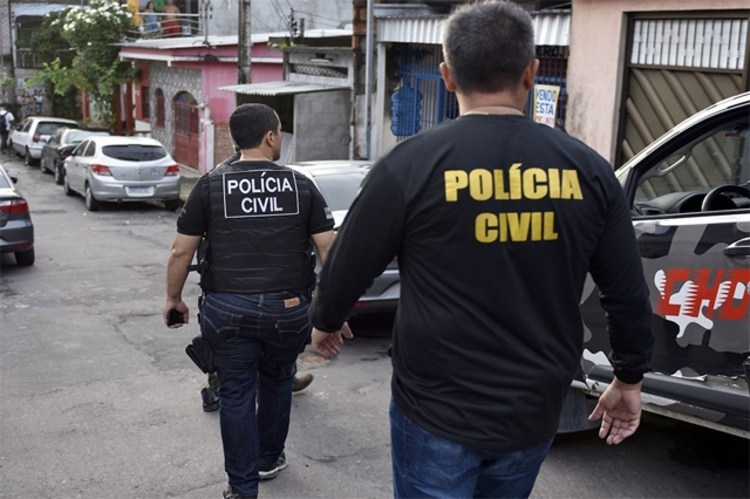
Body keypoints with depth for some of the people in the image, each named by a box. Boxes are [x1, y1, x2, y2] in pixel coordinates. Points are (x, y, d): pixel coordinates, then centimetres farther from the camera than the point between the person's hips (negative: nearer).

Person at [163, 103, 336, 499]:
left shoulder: (210, 185, 0)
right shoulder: (301, 185, 1)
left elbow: (181, 251, 0)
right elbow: (328, 249, -2)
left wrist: (173, 298, 14)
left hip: (228, 309, -1)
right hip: (287, 308, 1)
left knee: (236, 396, 10)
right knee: (277, 384, 23)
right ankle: (269, 459, 40)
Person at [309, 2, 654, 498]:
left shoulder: (412, 164, -14)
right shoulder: (589, 169, -4)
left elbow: (349, 264, -3)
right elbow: (628, 294, 3)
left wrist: (325, 321, 18)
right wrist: (629, 379, 18)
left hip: (437, 411, -3)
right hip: (535, 414, 4)